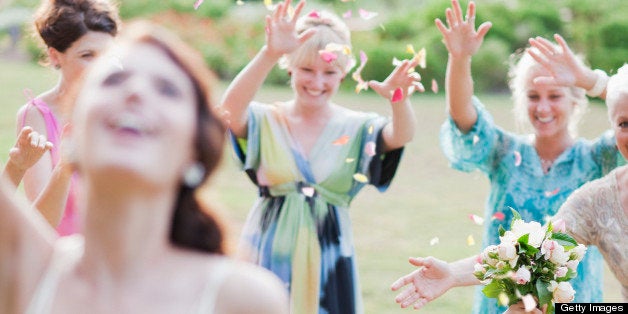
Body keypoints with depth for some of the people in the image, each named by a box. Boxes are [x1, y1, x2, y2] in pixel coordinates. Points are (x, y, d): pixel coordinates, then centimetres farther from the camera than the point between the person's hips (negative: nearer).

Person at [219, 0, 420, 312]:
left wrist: (399, 99, -43)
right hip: (270, 255, -1)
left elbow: (400, 135, -20)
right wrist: (270, 53, -40)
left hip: (327, 260, 1)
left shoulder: (358, 128, 0)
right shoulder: (266, 120, -3)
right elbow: (230, 109, -25)